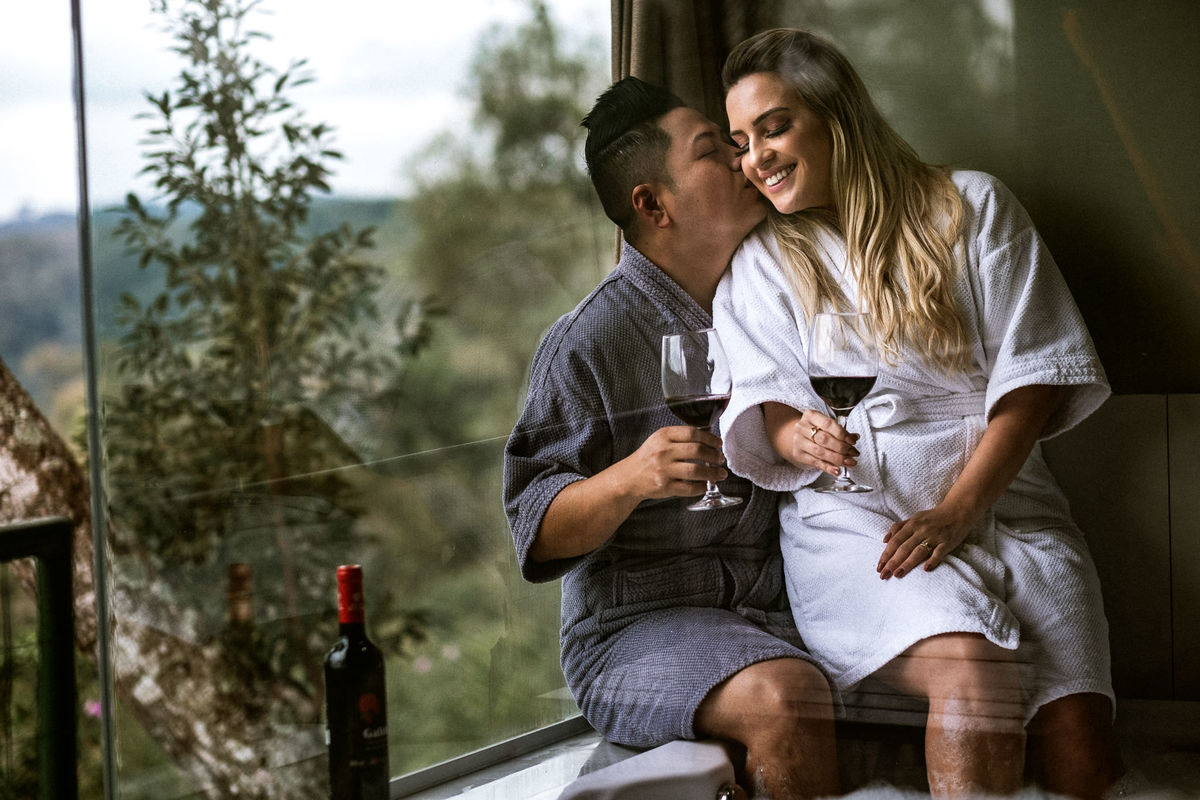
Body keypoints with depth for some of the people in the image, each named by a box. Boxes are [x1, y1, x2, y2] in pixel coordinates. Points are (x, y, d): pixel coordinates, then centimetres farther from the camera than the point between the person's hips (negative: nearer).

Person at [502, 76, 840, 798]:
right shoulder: (589, 340, -6)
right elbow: (538, 534, -9)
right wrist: (630, 479, -27)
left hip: (780, 605, 6)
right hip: (639, 624, -5)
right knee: (786, 698, -35)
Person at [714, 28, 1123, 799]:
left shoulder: (972, 206, 11)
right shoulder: (759, 263, 17)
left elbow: (1033, 373, 4)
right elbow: (761, 409, 10)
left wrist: (957, 511, -8)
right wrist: (798, 436, -15)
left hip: (1001, 502, 1)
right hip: (853, 521, 0)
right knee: (971, 667, -33)